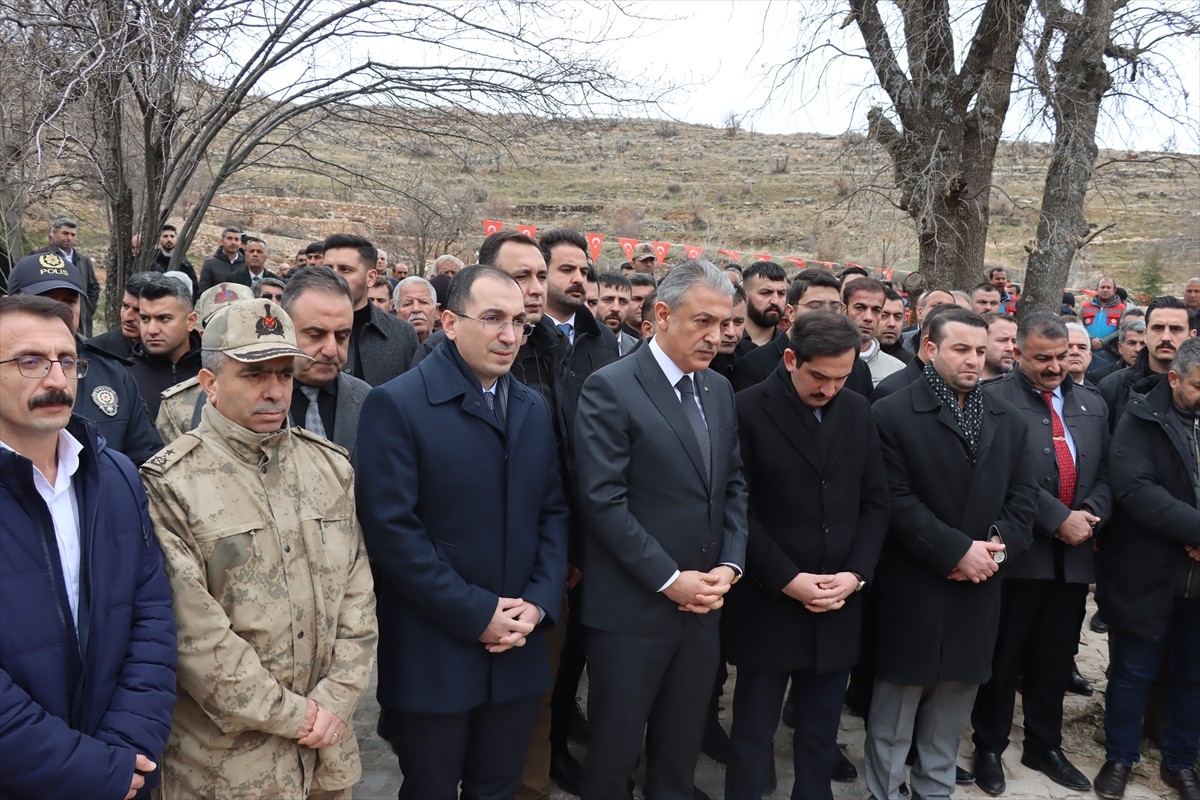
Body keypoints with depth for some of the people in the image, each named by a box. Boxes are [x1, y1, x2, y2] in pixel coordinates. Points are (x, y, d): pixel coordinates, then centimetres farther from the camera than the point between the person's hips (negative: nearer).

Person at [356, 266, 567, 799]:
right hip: (433, 656, -5)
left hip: (519, 651, 5)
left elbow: (553, 511, 9)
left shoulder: (534, 409, 9)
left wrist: (539, 602, -5)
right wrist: (477, 615, -16)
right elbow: (391, 529, -17)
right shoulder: (397, 404, -12)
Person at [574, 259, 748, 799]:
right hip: (632, 606, -6)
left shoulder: (720, 390, 9)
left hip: (704, 602, 6)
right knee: (615, 748, 11)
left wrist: (730, 564, -2)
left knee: (681, 746, 18)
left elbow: (734, 486, 12)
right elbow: (603, 501, -17)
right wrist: (669, 580, -16)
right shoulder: (610, 388, -12)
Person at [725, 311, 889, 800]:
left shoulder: (858, 412, 5)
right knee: (754, 728, 10)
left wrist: (856, 574, -5)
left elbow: (875, 502, 7)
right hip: (768, 602, -4)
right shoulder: (747, 410, -10)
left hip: (839, 604, 4)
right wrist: (787, 579, -15)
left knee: (822, 728, 16)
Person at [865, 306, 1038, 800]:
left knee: (951, 717, 16)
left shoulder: (1008, 421, 10)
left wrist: (997, 547, -10)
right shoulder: (892, 414, -8)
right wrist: (957, 551, -18)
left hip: (977, 590, 5)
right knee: (894, 715, 7)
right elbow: (896, 501, -14)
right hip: (912, 591, -5)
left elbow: (1023, 498, 7)